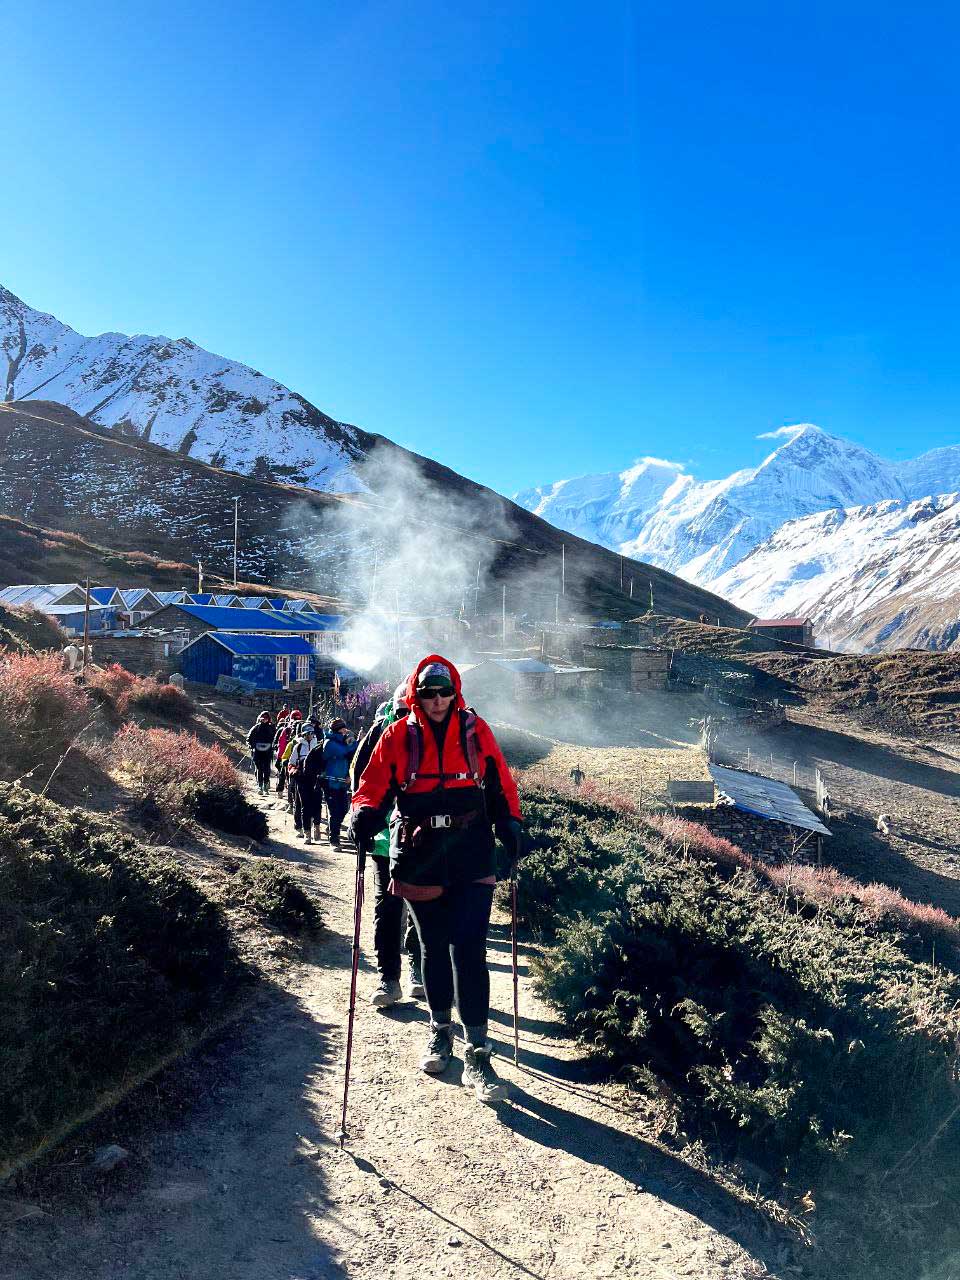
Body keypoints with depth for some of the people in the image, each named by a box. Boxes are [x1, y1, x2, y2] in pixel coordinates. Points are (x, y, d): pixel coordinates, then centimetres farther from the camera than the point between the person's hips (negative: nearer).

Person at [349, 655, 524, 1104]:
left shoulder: (476, 731, 1)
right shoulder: (397, 737, -1)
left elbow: (501, 783, 8)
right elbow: (374, 787, 1)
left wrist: (510, 823, -3)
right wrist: (364, 815, -18)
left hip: (472, 858, -1)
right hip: (419, 860, 1)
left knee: (469, 952, -6)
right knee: (434, 949, 15)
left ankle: (477, 1053, 2)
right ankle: (440, 1031, 36)